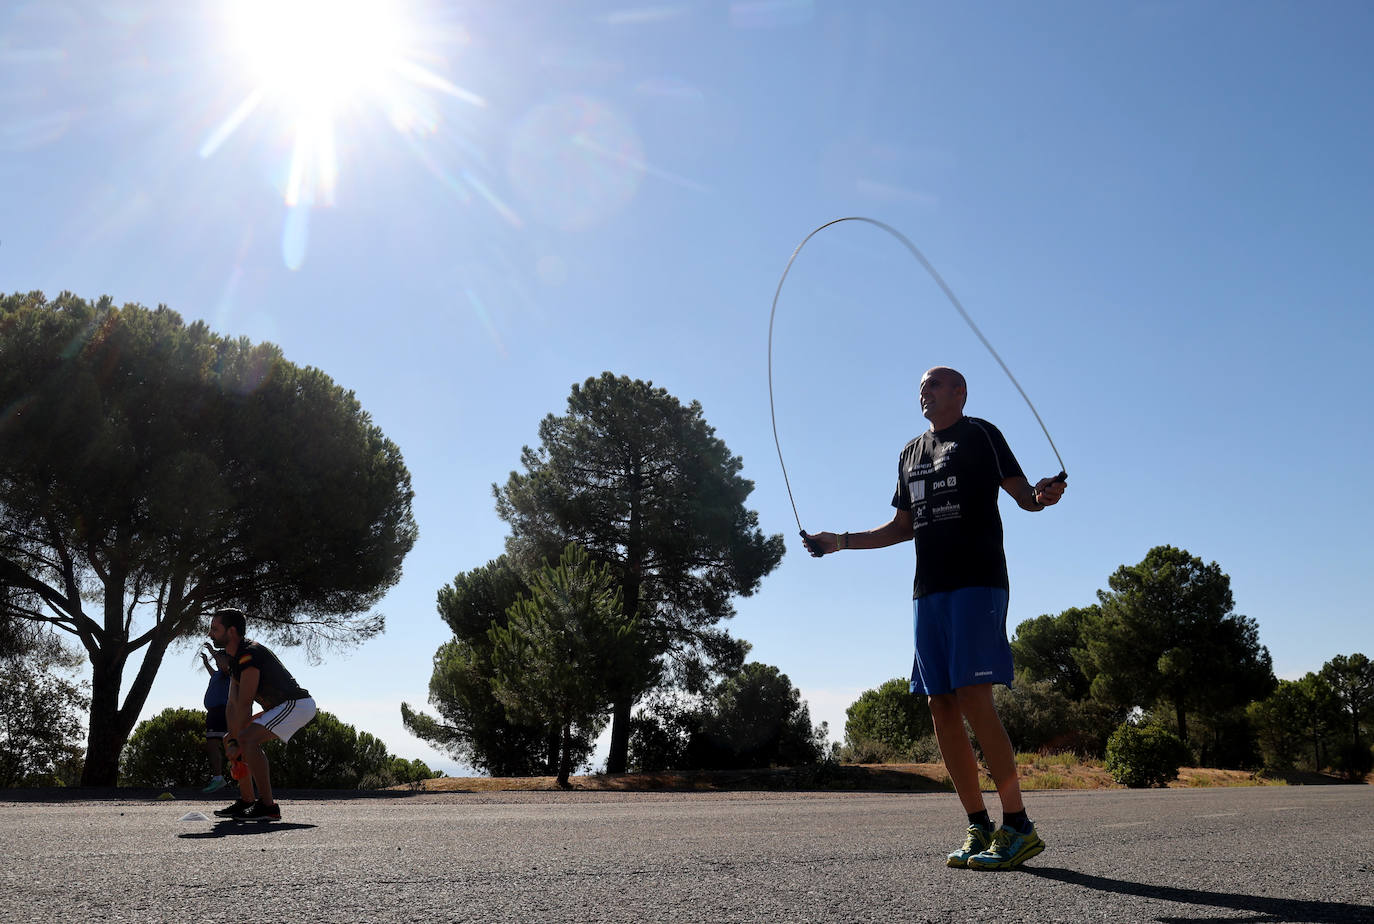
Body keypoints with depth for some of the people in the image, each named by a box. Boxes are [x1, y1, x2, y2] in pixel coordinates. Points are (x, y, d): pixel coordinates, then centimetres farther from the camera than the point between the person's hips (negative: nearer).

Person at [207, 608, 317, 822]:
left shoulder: (250, 653, -21)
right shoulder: (235, 659, 13)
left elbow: (244, 704, -20)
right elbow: (232, 706, 9)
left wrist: (238, 743, -14)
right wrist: (232, 742, -2)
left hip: (297, 704, -11)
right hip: (279, 707, 11)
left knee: (248, 739, -25)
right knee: (231, 739, 13)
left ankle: (268, 807, -22)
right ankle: (246, 801, 18)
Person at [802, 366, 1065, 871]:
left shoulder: (979, 434, 6)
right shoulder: (911, 452, 24)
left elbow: (1022, 494, -2)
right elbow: (902, 527, 27)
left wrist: (1043, 494, -25)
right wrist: (840, 541, 23)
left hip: (977, 582, -7)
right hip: (929, 589, 7)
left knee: (973, 697, -16)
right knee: (941, 706, 1)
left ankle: (1017, 825, -9)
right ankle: (979, 828, 7)